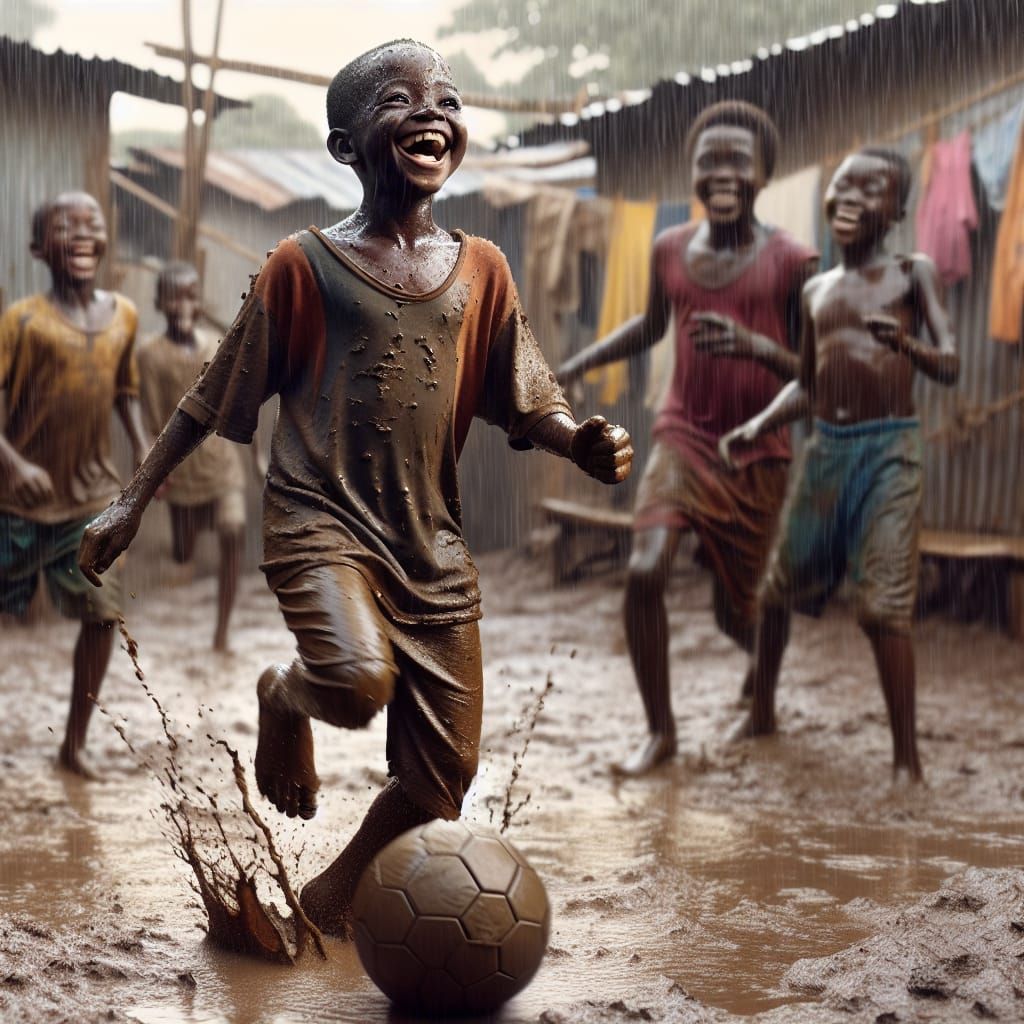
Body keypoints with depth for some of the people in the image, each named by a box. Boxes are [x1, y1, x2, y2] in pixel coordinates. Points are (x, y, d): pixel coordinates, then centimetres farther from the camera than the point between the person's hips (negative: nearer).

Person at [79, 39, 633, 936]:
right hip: (321, 518, -4)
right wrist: (132, 503, 3)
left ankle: (335, 896, 32)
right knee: (359, 677, -33)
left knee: (443, 774, 5)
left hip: (431, 539, 4)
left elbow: (527, 404, 8)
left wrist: (582, 442, -14)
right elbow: (214, 400, 3)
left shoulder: (481, 270, 7)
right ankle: (285, 701, 5)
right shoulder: (304, 266, -2)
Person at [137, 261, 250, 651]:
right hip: (182, 464, -1)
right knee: (183, 554, 9)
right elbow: (153, 417, -9)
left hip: (223, 461, 1)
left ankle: (222, 631, -9)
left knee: (233, 534, -18)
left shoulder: (218, 345, 1)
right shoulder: (151, 354, -9)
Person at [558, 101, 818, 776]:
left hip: (757, 458, -2)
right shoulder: (670, 250, 2)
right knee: (645, 573, -21)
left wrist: (755, 346, -28)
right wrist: (573, 368, 15)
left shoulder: (791, 262, -10)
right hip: (682, 441, 2)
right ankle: (660, 731, -4)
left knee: (737, 612, 8)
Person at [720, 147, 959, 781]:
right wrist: (758, 427, 7)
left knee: (883, 607, -15)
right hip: (826, 449, 5)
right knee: (781, 587, 12)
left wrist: (909, 347, -32)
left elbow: (951, 367, -11)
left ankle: (907, 757, -9)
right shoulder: (817, 291, 14)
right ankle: (762, 712, 33)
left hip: (890, 451, -5)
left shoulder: (914, 276, 1)